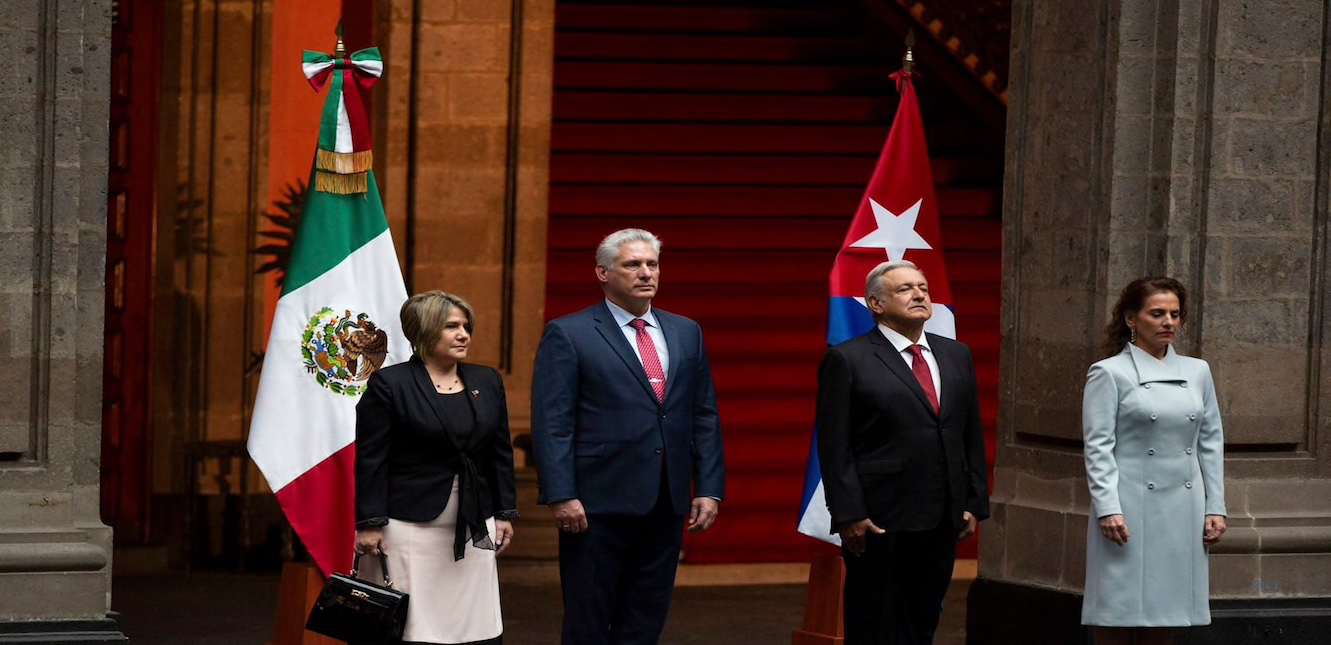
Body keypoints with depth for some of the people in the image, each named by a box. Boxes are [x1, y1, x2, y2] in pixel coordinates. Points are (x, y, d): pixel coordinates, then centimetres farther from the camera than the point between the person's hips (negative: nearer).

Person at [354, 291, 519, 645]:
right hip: (412, 527, -5)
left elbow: (501, 453, 15)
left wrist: (506, 513, 10)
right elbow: (370, 460, -6)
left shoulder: (487, 382, 12)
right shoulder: (389, 385, -4)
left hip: (474, 529, 5)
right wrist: (370, 524, -11)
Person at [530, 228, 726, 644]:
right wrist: (561, 496, -16)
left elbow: (705, 417, 13)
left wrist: (709, 488, 5)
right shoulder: (568, 335, -3)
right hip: (599, 504, -5)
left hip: (666, 502, 5)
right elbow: (551, 424, -8)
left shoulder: (685, 333, 13)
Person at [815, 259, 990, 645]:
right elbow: (834, 446, -9)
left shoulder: (956, 356, 13)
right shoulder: (848, 360, -5)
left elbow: (972, 436, 15)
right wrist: (849, 514, -15)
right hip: (879, 521, -5)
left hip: (941, 523, 5)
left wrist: (974, 503, 8)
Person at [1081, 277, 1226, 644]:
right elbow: (1098, 448, -7)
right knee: (1119, 612, -4)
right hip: (1130, 513, -5)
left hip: (1182, 514, 5)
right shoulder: (1109, 374, -2)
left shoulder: (1197, 372, 12)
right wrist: (1108, 509, -16)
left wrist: (1215, 507, 9)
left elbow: (1210, 443, 14)